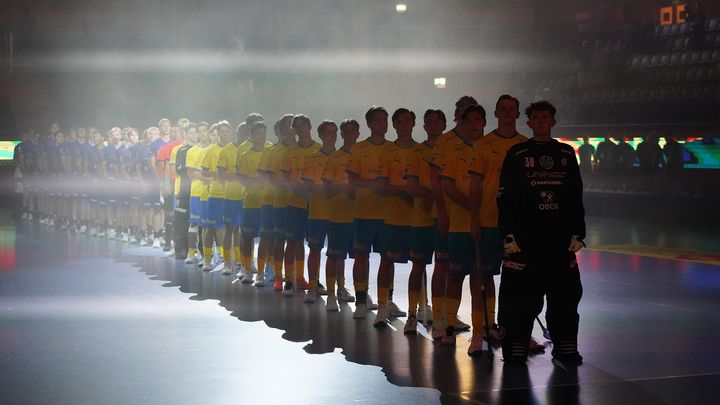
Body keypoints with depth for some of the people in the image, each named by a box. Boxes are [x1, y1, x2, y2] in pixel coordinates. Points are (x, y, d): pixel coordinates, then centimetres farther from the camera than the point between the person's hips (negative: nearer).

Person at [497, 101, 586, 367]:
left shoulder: (567, 154, 12)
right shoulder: (516, 155, 3)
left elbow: (576, 197, 13)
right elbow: (504, 198, 0)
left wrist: (577, 234, 8)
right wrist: (509, 235, -7)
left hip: (560, 240, 3)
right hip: (524, 238, -3)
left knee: (565, 295, 4)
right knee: (520, 296, -2)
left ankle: (565, 350, 13)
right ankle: (516, 350, 7)